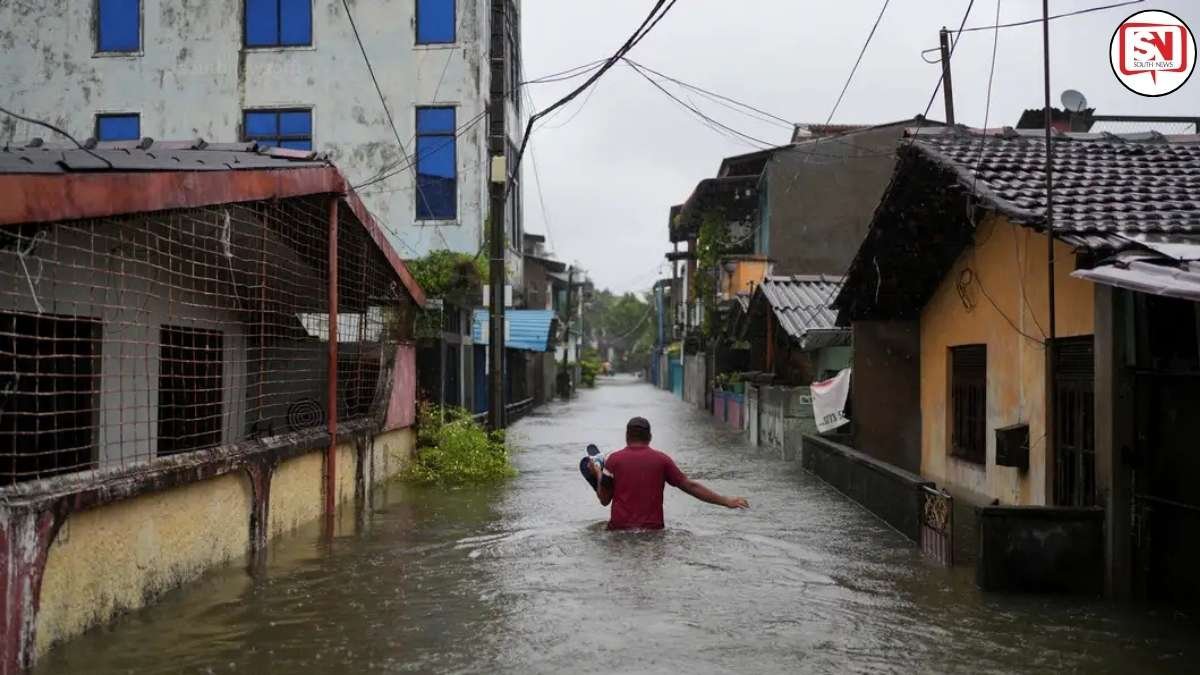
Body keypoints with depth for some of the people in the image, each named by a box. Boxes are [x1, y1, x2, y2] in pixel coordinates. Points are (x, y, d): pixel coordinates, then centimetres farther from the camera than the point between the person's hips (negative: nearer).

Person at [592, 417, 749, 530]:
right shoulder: (661, 459, 2)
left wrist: (598, 474, 20)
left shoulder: (614, 459, 0)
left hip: (620, 529, -1)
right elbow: (691, 486, 1)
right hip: (653, 530, 1)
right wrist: (726, 501, 5)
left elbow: (604, 500, 3)